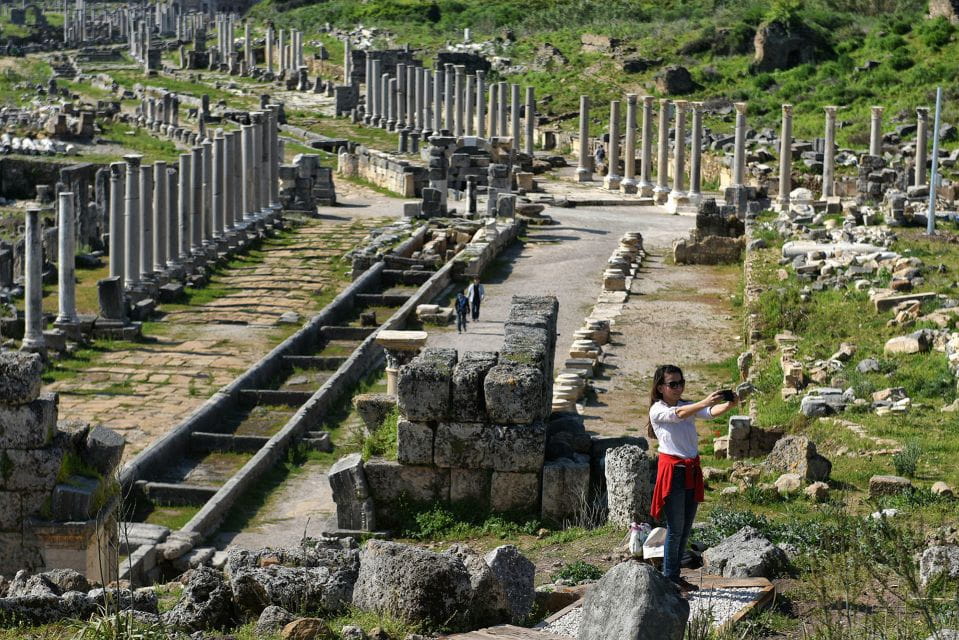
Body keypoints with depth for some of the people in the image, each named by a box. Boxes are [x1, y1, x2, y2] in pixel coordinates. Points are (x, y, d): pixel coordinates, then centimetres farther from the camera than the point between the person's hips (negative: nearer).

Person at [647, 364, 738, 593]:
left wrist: (729, 404, -31)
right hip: (672, 470, -6)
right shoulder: (657, 410, -6)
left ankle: (675, 576, 20)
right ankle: (668, 578, 5)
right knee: (675, 528, -4)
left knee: (686, 528, 10)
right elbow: (677, 414, -28)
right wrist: (705, 402, -44)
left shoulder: (688, 405, 11)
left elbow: (711, 413, -8)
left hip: (692, 470, 6)